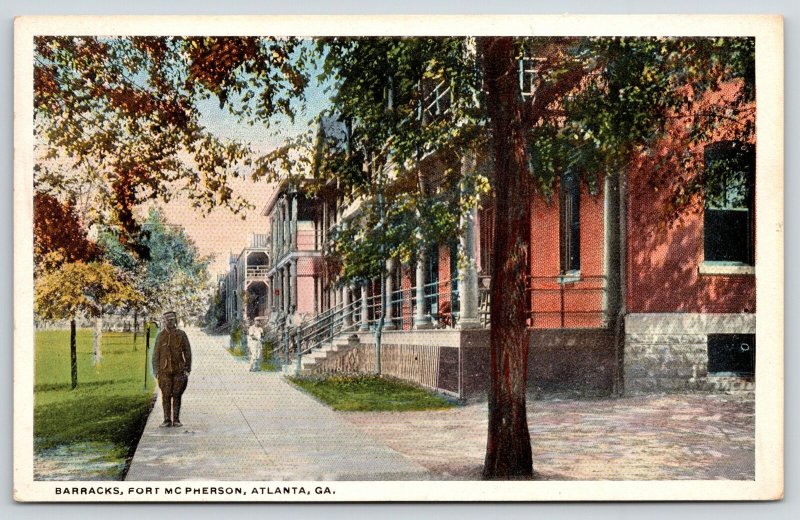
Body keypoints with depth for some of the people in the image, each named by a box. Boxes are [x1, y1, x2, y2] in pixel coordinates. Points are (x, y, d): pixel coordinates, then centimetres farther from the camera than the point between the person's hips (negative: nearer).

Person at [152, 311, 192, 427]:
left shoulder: (181, 335, 1)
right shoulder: (161, 336, 3)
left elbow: (187, 353, 3)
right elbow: (156, 354, 5)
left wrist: (187, 369, -2)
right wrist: (156, 371, -1)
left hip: (179, 370, 0)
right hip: (165, 371, 1)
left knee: (177, 395, 2)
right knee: (166, 396, 1)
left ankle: (176, 420, 8)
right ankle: (167, 420, 6)